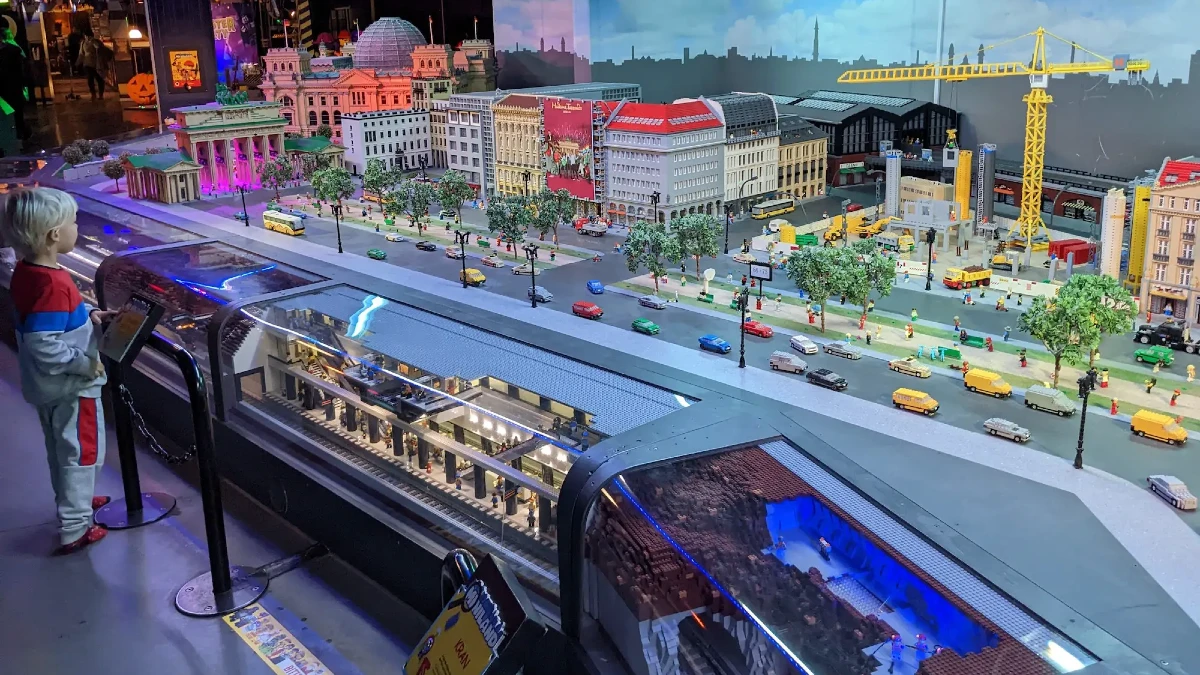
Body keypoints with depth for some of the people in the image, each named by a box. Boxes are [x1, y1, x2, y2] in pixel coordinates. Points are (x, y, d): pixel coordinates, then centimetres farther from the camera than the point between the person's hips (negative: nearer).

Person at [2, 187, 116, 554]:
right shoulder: (53, 284, -31)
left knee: (61, 451, 26)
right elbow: (44, 347, -33)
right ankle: (74, 530, 18)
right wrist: (86, 364, -23)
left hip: (47, 386, 9)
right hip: (70, 386, -9)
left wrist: (86, 315, 4)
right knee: (81, 454, 8)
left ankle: (74, 501, 46)